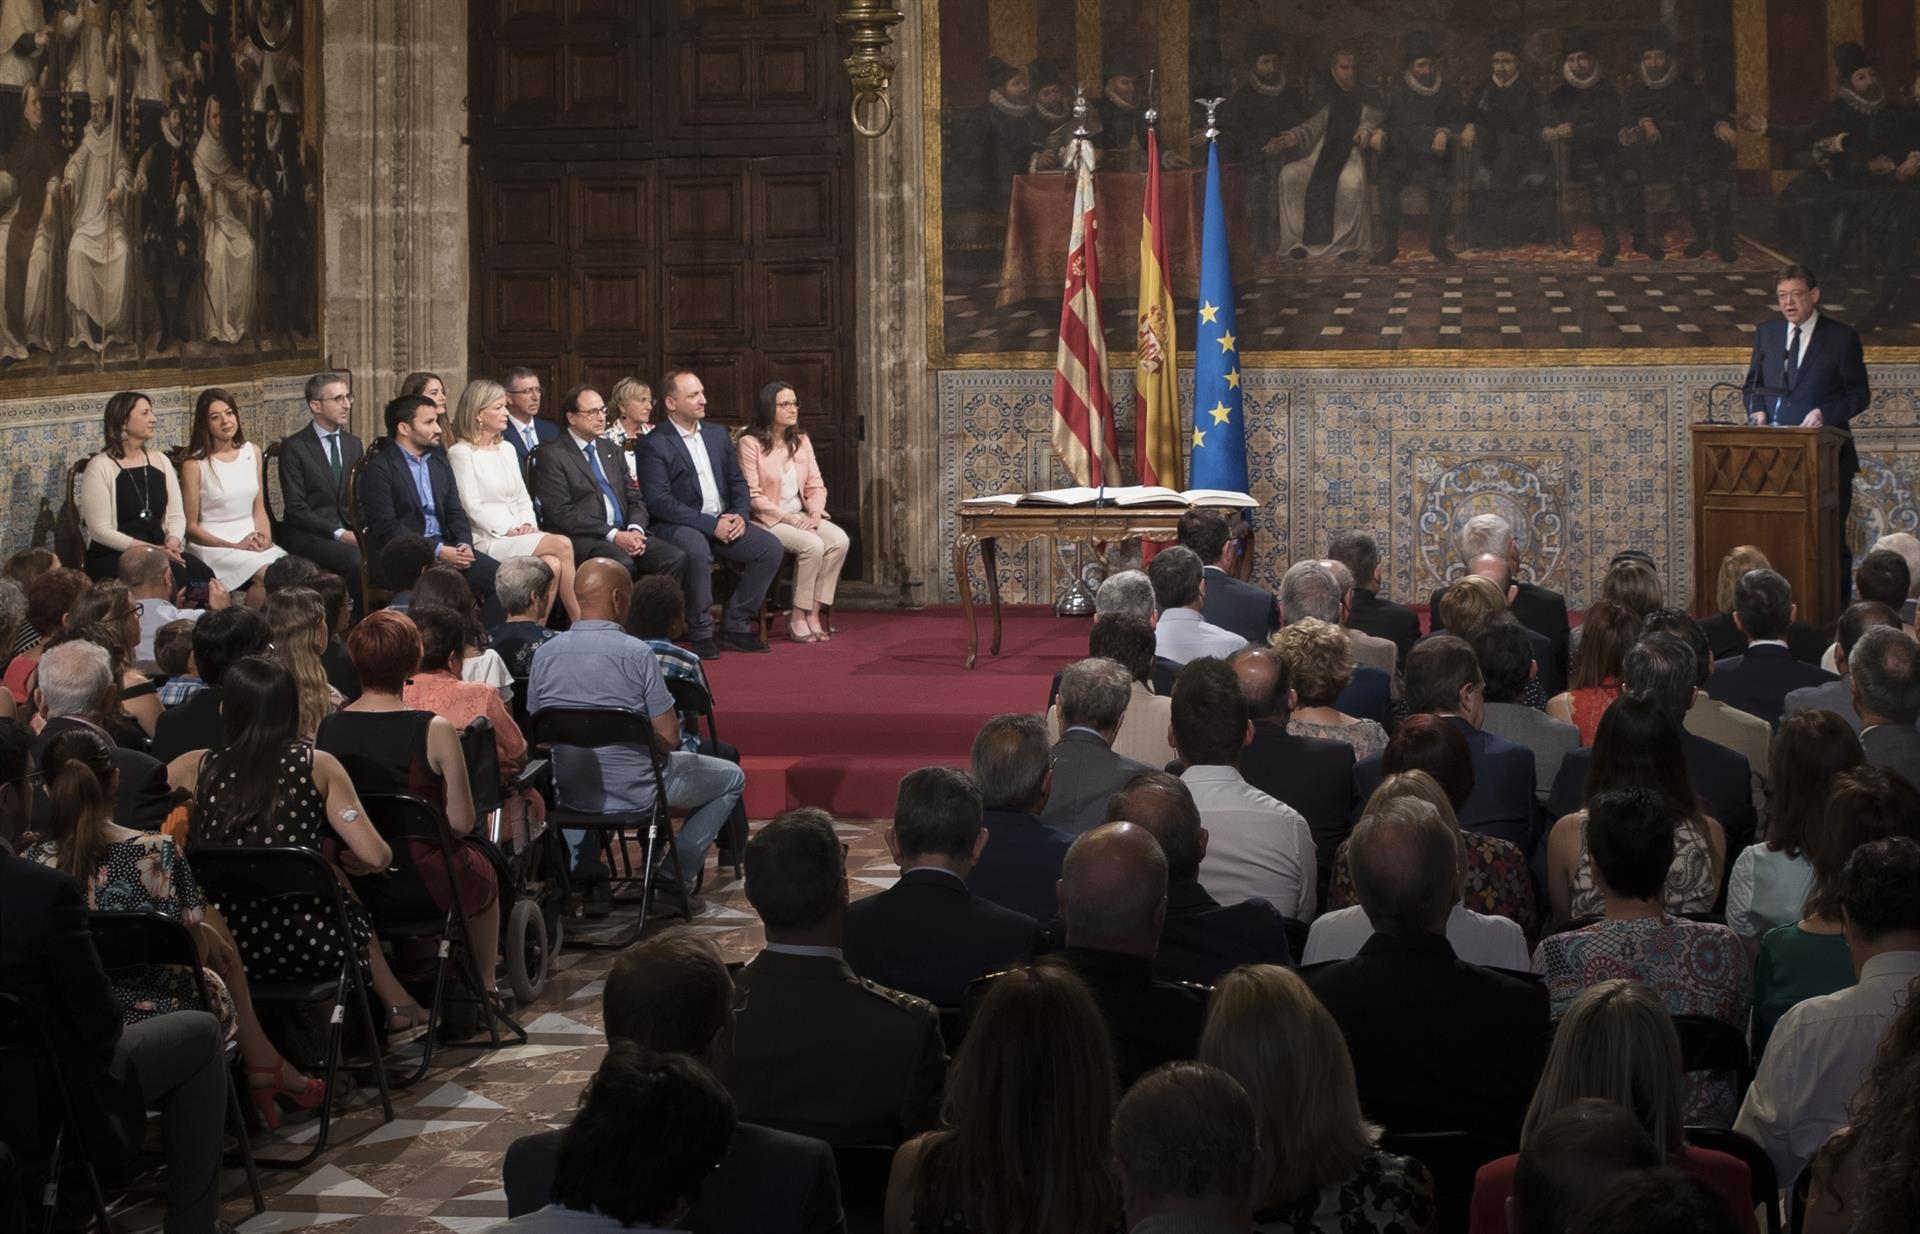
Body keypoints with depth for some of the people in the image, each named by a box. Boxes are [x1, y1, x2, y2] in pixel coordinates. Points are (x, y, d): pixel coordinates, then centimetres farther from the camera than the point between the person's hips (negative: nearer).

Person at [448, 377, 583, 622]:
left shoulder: (506, 449, 20)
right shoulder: (461, 453, -3)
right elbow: (472, 507, -9)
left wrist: (528, 524, -1)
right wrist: (509, 530, -16)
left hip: (517, 535, 6)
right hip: (488, 540, -6)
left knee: (553, 564, -28)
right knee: (562, 545, -26)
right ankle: (580, 623, -23)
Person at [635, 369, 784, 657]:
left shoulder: (717, 434, 16)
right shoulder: (653, 444, -6)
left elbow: (738, 482, 17)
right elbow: (659, 502, -15)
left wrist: (741, 515, -5)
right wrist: (711, 525, -20)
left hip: (725, 523, 7)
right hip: (679, 526, -7)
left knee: (771, 547, -14)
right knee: (697, 550, -38)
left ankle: (735, 625, -4)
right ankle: (701, 633, -21)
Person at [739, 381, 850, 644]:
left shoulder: (801, 442, 14)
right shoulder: (750, 443, -7)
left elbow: (816, 486, 11)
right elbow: (752, 495, -12)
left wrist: (815, 514, -9)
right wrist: (788, 518, -17)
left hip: (800, 517, 7)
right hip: (767, 521, -6)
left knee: (839, 540, -21)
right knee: (812, 544, -31)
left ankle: (814, 613, -18)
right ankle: (798, 618, -20)